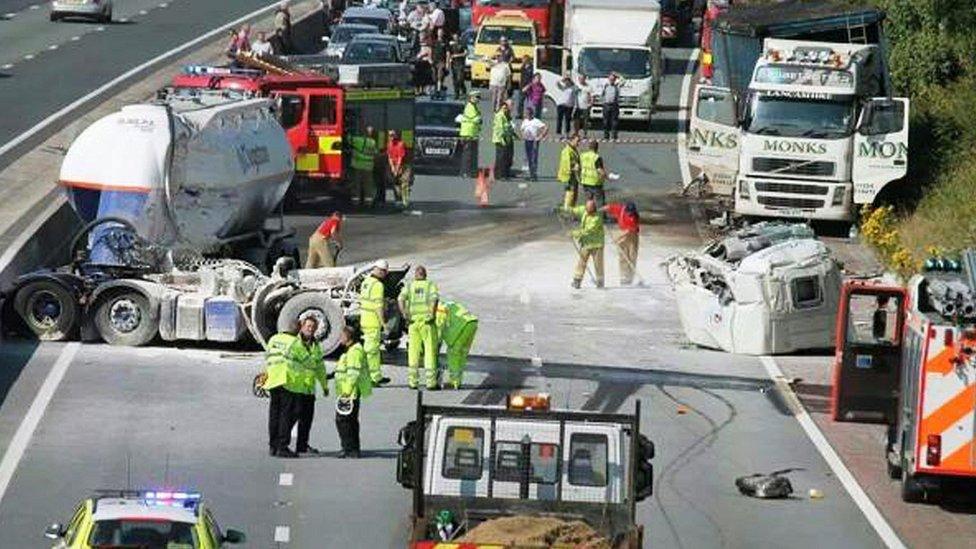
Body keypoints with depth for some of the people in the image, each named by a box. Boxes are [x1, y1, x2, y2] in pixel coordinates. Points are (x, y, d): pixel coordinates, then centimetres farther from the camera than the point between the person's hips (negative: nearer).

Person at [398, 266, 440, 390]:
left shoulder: (409, 286, 10)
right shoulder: (431, 285, 6)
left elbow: (401, 299, -9)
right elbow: (435, 298, -15)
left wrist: (404, 314, -13)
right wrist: (432, 314, -15)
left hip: (413, 320, 2)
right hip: (427, 321, -2)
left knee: (413, 351, 10)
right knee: (430, 351, 2)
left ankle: (413, 381, 8)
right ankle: (431, 382, -3)